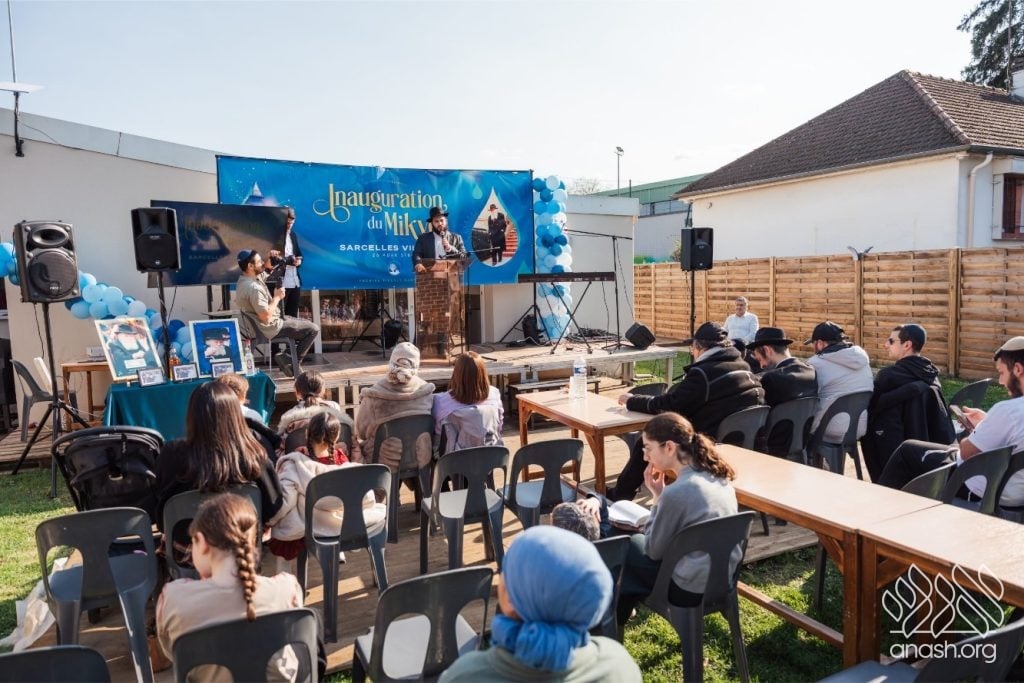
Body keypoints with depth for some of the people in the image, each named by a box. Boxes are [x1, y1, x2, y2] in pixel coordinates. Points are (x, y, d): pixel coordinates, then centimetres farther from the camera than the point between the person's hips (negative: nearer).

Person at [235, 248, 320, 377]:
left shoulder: (246, 278, 2)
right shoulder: (253, 288, -29)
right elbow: (266, 316, -31)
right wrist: (277, 297, -19)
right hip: (271, 328, -10)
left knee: (306, 324, 23)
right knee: (313, 329, -5)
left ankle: (286, 357, 16)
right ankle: (293, 363, 3)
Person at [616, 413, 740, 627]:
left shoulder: (676, 492, -27)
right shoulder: (718, 476, -2)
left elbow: (653, 550, -12)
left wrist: (656, 496, -9)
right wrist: (662, 496, 3)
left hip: (692, 589, -8)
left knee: (628, 546, 15)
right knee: (638, 540, 23)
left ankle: (615, 619, 35)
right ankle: (624, 608, 39)